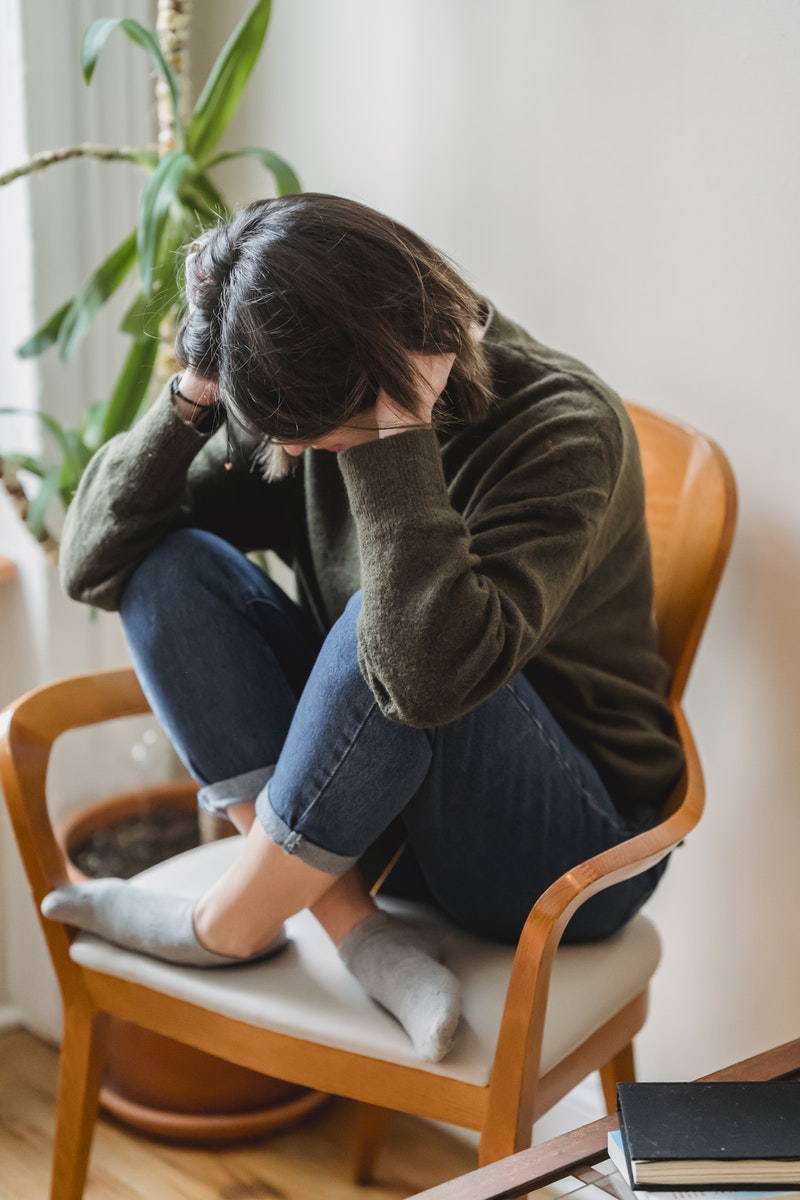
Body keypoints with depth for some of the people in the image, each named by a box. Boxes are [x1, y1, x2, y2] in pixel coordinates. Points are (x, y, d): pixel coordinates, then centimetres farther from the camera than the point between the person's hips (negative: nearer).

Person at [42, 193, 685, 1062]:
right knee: (174, 566, -12)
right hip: (381, 817, 6)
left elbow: (432, 670, -38)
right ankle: (363, 936, -19)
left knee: (392, 633, -35)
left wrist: (399, 435, -34)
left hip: (572, 855, -5)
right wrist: (189, 400, -18)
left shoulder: (563, 428, -22)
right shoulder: (298, 420, -5)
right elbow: (93, 563, -6)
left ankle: (229, 925, -10)